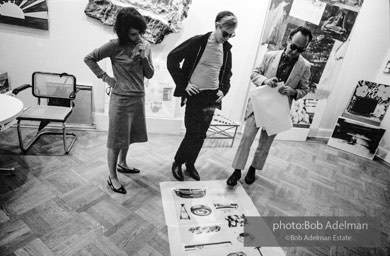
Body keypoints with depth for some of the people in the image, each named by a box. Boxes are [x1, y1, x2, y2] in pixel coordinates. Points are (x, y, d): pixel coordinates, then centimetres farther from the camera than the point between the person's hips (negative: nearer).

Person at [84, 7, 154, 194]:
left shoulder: (145, 45, 4)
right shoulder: (115, 46, -12)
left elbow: (150, 75, 4)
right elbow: (88, 58, -5)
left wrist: (144, 58, -12)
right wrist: (105, 77, -9)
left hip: (139, 98, 6)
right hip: (121, 99, -6)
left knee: (128, 136, 19)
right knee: (116, 139, 3)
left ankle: (122, 164, 41)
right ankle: (112, 177, 18)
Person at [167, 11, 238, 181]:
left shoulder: (226, 49, 7)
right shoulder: (198, 42, -9)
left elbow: (227, 73, 22)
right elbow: (172, 59, -7)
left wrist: (223, 90, 5)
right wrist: (184, 84, -11)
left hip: (212, 97, 5)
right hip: (195, 95, -5)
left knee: (200, 134, 8)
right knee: (193, 132, -4)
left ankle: (190, 164, 26)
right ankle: (177, 163, 19)